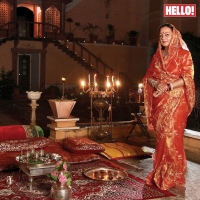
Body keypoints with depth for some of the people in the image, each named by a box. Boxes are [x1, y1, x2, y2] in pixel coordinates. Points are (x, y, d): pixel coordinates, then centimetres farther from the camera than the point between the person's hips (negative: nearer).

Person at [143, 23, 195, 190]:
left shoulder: (183, 54, -1)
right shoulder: (157, 55, 14)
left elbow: (187, 78, -9)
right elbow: (148, 76, 11)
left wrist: (168, 86, -20)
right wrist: (156, 83, -11)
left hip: (176, 101, -5)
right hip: (159, 102, 5)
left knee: (172, 136, -8)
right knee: (161, 136, 6)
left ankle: (173, 176, 3)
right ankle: (161, 173, 15)